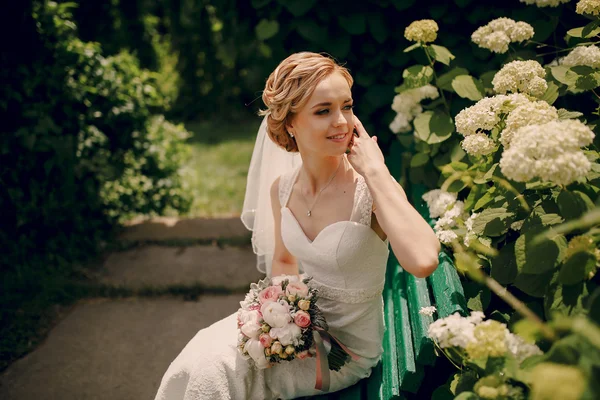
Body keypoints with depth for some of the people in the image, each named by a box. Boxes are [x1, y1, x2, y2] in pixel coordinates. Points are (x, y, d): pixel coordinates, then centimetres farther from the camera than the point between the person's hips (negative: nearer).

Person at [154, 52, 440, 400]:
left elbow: (423, 261, -44)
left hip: (349, 347, -4)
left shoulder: (370, 188, -24)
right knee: (200, 361, -9)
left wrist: (376, 171, -36)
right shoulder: (282, 188, -7)